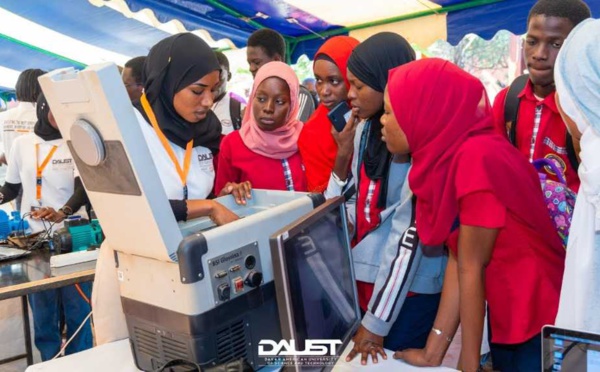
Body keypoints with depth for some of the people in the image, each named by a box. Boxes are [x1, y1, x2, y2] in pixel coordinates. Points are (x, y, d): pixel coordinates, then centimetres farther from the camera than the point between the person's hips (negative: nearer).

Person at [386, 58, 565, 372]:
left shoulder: (476, 158, -26)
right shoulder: (445, 156, -1)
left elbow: (472, 267, -21)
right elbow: (457, 260, -2)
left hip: (542, 326, -7)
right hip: (505, 321, 7)